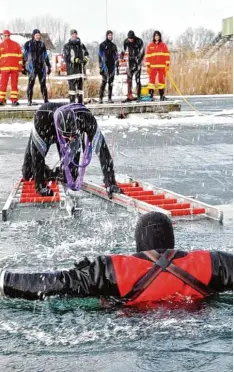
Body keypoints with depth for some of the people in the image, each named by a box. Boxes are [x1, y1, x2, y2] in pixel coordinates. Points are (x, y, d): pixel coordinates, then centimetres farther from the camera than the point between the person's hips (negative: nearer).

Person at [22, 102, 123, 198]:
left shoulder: (86, 118, -44)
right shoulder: (42, 117, -46)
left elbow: (102, 150, -41)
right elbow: (37, 153, -39)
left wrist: (110, 184, -45)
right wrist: (41, 187, -36)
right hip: (45, 130, -1)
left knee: (71, 176, -6)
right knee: (27, 174, 1)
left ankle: (54, 174, 26)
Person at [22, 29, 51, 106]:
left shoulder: (42, 44, 12)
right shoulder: (28, 44, 1)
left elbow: (46, 56, 18)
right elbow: (24, 56, 3)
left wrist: (49, 66, 17)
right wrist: (23, 67, -1)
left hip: (41, 67, 3)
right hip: (32, 67, -3)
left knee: (43, 84, 6)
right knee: (31, 84, -8)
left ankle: (46, 100, 10)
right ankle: (29, 101, -3)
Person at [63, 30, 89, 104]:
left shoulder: (81, 45, 15)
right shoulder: (67, 46, 2)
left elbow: (86, 54, 17)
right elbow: (66, 57, -9)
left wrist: (85, 60, -5)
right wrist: (75, 60, -21)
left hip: (80, 68, 4)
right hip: (71, 68, -4)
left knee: (80, 84, 6)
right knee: (72, 84, -9)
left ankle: (80, 102, 10)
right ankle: (72, 102, -8)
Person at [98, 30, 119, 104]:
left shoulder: (113, 45, 14)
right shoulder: (102, 45, 0)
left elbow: (116, 57, 18)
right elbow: (100, 56, -3)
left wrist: (117, 67, 14)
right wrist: (101, 67, -9)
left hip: (112, 66, 5)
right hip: (105, 66, -5)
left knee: (111, 83, 4)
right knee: (104, 82, -12)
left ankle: (110, 98, 7)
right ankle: (100, 98, -11)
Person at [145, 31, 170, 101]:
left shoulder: (163, 45, 6)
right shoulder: (150, 46, 4)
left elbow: (167, 55, 5)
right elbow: (147, 56, 4)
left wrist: (167, 64, -1)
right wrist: (148, 65, -3)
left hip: (162, 66, 1)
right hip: (153, 66, -1)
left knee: (162, 80, 5)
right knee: (152, 80, -6)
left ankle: (162, 95, 12)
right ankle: (151, 95, -4)